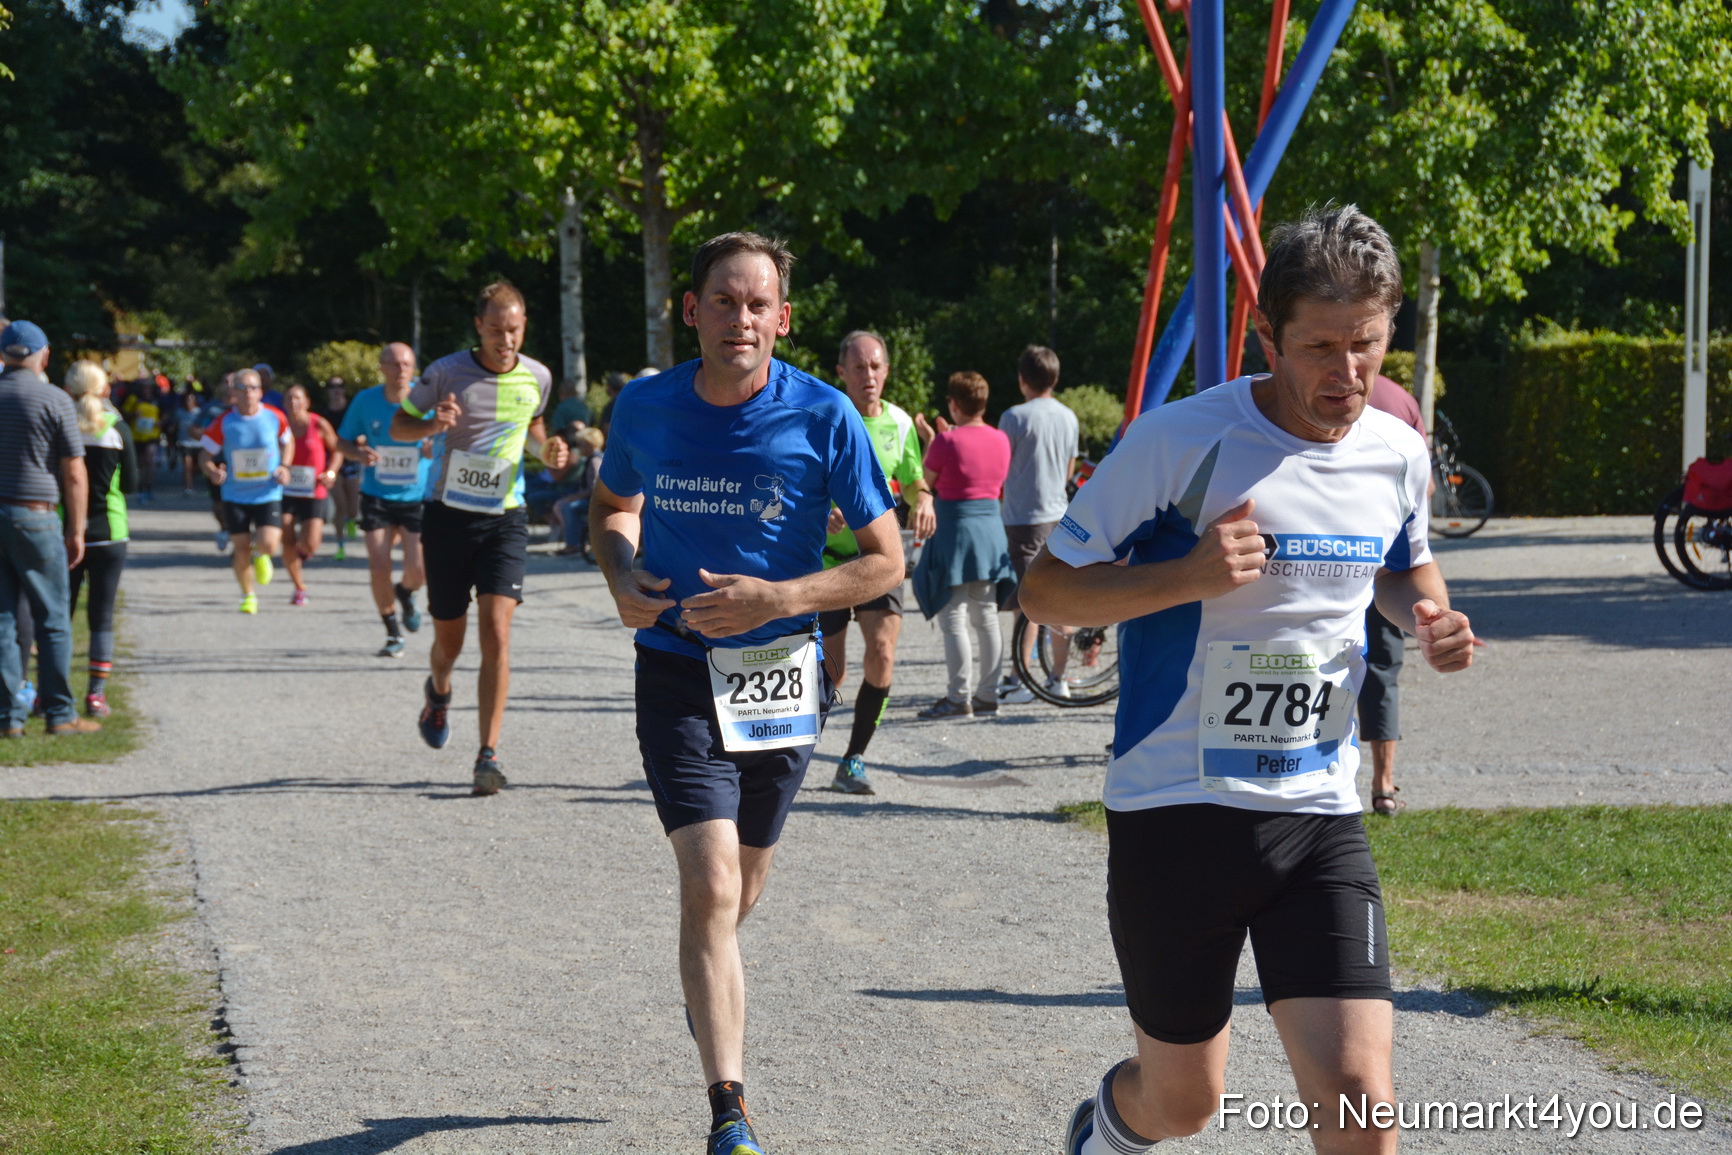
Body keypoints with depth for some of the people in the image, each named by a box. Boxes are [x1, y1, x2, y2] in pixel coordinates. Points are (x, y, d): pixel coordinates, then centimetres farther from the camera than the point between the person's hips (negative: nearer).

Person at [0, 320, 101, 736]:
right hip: (34, 516, -3)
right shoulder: (55, 401, -5)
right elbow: (74, 473, -6)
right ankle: (60, 713, 6)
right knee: (52, 619, 5)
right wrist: (76, 531, 2)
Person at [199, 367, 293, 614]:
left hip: (268, 494, 0)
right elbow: (205, 455, 0)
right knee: (242, 550, 0)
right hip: (235, 495, 0)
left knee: (269, 545, -15)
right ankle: (248, 596, 23)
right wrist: (213, 473, -21)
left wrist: (284, 466, -1)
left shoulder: (275, 417, -4)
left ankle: (262, 557, 25)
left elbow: (288, 441, 16)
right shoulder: (224, 423, -7)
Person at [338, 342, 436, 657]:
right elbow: (343, 441, 7)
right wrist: (358, 453, -15)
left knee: (418, 572, -9)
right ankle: (393, 634, 16)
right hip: (377, 498, 1)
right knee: (378, 570, -6)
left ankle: (405, 593, 30)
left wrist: (436, 448, -21)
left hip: (418, 498, -1)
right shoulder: (365, 401, -5)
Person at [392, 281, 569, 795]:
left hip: (504, 519, 1)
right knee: (448, 638, 8)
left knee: (496, 632, -15)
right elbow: (399, 426, 3)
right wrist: (432, 426, -19)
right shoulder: (446, 372, -7)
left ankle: (488, 756, -14)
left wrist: (548, 449, 0)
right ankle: (439, 693, 46)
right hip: (449, 515, -1)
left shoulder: (537, 377, 1)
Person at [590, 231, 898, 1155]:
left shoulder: (824, 418, -10)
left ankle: (706, 980, 55)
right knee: (710, 885, -16)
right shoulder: (646, 408, -4)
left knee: (740, 890, 18)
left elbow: (884, 561, -6)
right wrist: (621, 576, -5)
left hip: (779, 673, 1)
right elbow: (611, 505, 16)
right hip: (677, 672, -1)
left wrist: (777, 599, -20)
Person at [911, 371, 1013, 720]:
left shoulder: (947, 441, -13)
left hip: (956, 530, -7)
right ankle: (988, 695, 15)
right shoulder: (1001, 440, 5)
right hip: (992, 529, 7)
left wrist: (930, 441, 9)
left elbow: (926, 481, -4)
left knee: (953, 619, -3)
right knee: (987, 618, 12)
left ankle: (958, 698, -4)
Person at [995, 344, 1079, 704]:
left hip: (1025, 518, -6)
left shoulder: (1015, 417, -11)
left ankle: (1021, 681, -5)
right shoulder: (1068, 417, 8)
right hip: (1059, 515, 6)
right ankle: (1058, 678, 15)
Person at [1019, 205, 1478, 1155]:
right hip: (1174, 814, -3)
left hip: (1320, 819, 3)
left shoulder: (1397, 454, 2)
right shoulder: (1180, 442, -13)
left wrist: (1429, 617, 0)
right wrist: (1187, 578, -24)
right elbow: (1044, 590, -8)